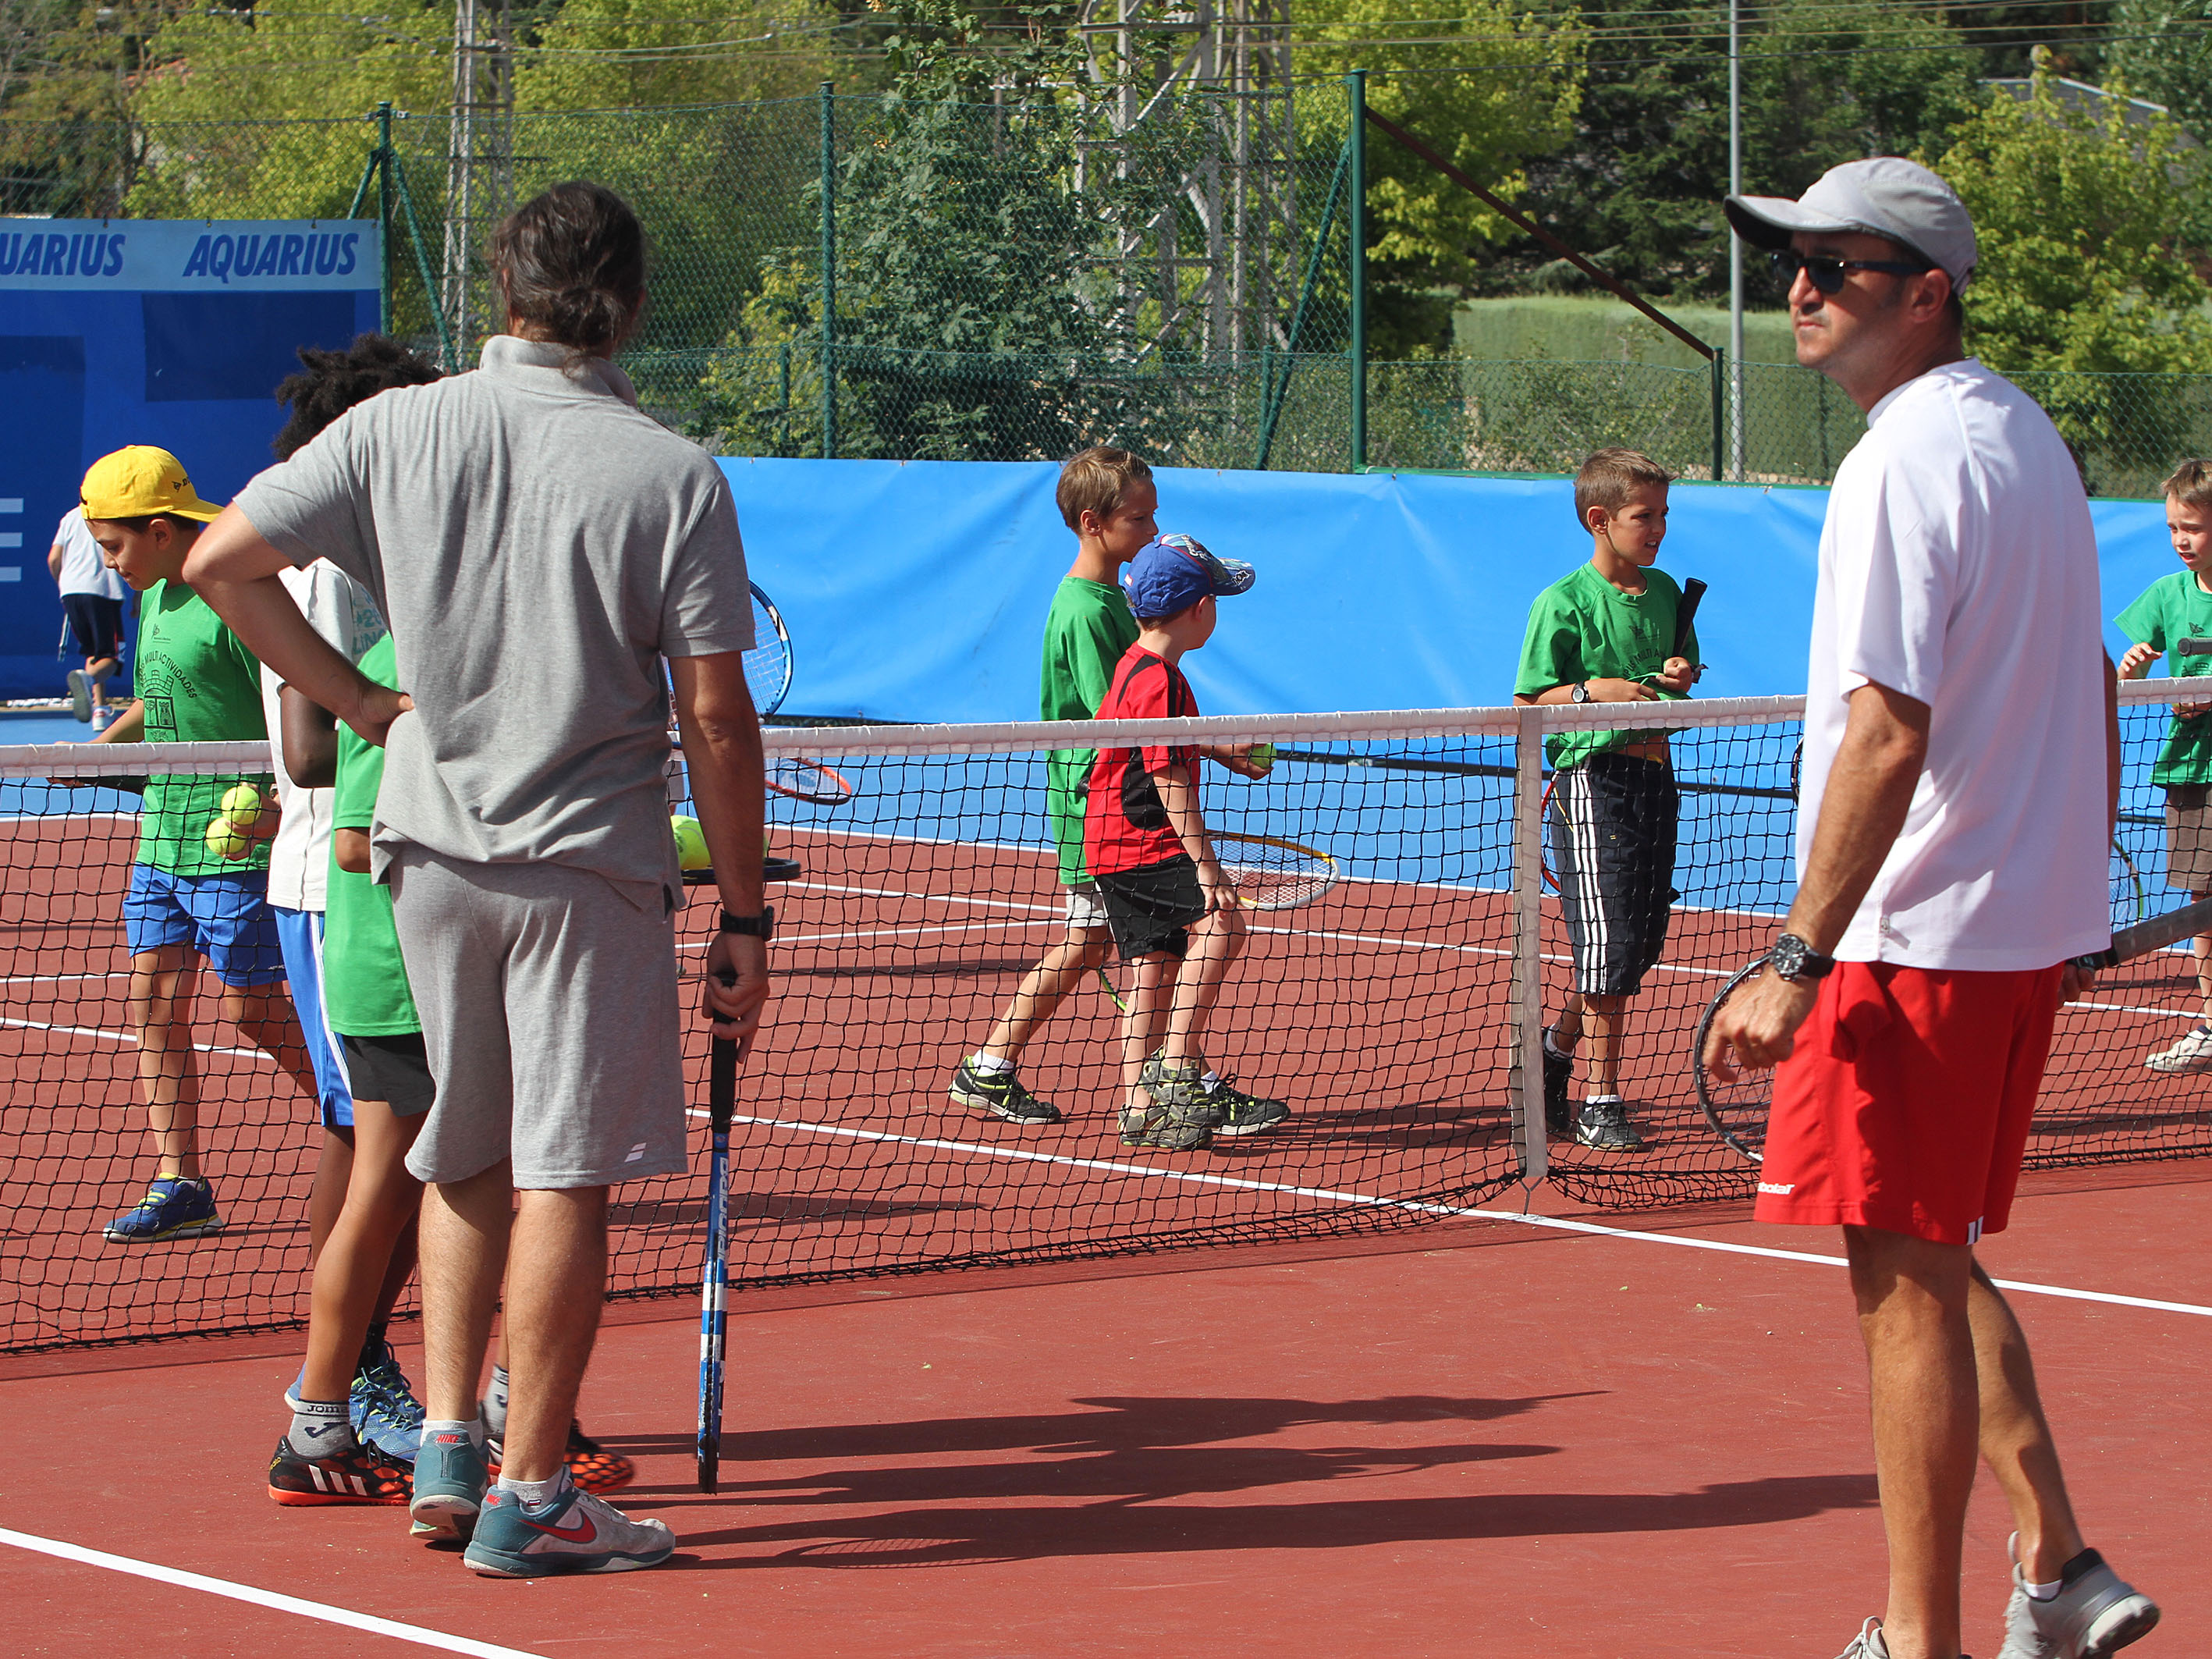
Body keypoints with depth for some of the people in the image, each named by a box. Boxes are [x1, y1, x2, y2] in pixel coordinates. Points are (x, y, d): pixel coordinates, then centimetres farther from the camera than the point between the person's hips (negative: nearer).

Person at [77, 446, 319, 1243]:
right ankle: (179, 1186, 6)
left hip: (235, 845, -9)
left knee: (254, 1011, -1)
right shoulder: (156, 598, 13)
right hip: (163, 840, 9)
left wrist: (277, 804, -28)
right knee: (155, 1005, 4)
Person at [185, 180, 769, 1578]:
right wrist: (744, 916, -1)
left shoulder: (395, 430, 0)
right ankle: (529, 1497, 3)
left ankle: (446, 1449, 15)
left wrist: (354, 699, 7)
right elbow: (717, 715, -8)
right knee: (563, 1176, 1)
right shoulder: (672, 475, -9)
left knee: (468, 1159, 18)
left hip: (430, 840, 4)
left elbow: (223, 559, 0)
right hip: (588, 858, -4)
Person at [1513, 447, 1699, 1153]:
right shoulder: (1564, 604, -9)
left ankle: (1556, 1044, 32)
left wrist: (1680, 677, 0)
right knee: (1609, 942, -8)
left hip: (1654, 771, 7)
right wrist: (1592, 689, -22)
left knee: (1643, 941, 10)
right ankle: (1601, 1102, -1)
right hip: (1594, 775, -7)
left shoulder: (1665, 592, 11)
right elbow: (1527, 701, -8)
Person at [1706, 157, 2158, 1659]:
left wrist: (1797, 963, -21)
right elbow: (2091, 697, 19)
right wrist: (2078, 896, 25)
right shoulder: (2028, 435, 12)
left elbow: (1887, 739, -22)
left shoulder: (1908, 463, -17)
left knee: (1907, 1280, -4)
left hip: (1915, 940, -10)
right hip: (2032, 925, 10)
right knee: (1938, 1264, 20)